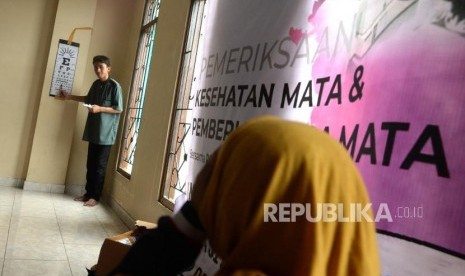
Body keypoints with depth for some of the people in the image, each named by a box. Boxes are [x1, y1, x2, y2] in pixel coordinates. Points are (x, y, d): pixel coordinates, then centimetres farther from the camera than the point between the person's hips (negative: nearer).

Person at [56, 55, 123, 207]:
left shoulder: (115, 86, -11)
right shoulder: (95, 84, 12)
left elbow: (119, 109, -12)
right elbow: (88, 99, 29)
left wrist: (100, 109, -21)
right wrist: (69, 97, 27)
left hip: (106, 133, -7)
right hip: (93, 131, 7)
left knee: (100, 166, 0)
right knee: (90, 165, 12)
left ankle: (95, 197, 9)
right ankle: (88, 193, 22)